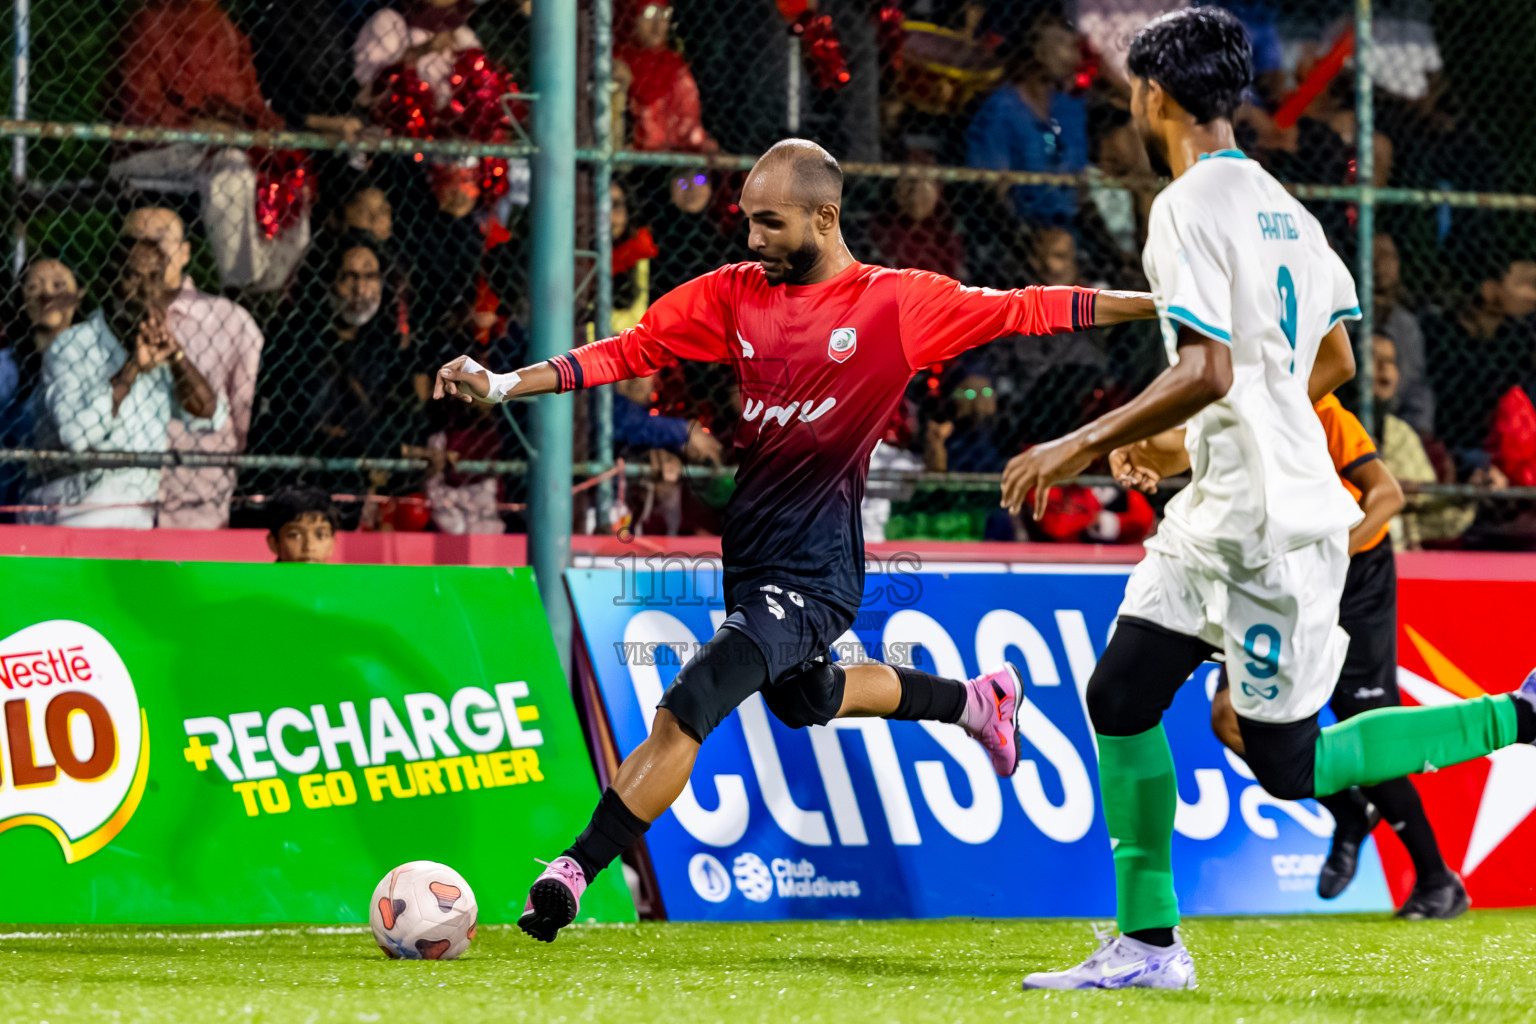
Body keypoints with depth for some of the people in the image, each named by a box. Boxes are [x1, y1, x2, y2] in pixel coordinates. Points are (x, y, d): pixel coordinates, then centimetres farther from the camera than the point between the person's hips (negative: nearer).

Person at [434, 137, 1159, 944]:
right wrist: (500, 385, -9)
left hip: (814, 571, -7)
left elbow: (1022, 311, -2)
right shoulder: (733, 295, 4)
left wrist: (1157, 304, -2)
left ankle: (570, 876, -14)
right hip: (748, 551, 7)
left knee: (682, 715, -18)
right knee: (802, 700, 29)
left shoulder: (899, 302, -8)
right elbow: (628, 352, 1)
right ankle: (972, 701, 51)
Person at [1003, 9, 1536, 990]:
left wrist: (1080, 447, -20)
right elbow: (1335, 363, 20)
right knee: (1120, 694, 6)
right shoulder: (1282, 206, 14)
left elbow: (1208, 371, -25)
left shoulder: (1188, 208, -15)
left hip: (1272, 527, -9)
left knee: (1291, 766, -1)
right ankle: (1149, 941, 8)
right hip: (1218, 512, 9)